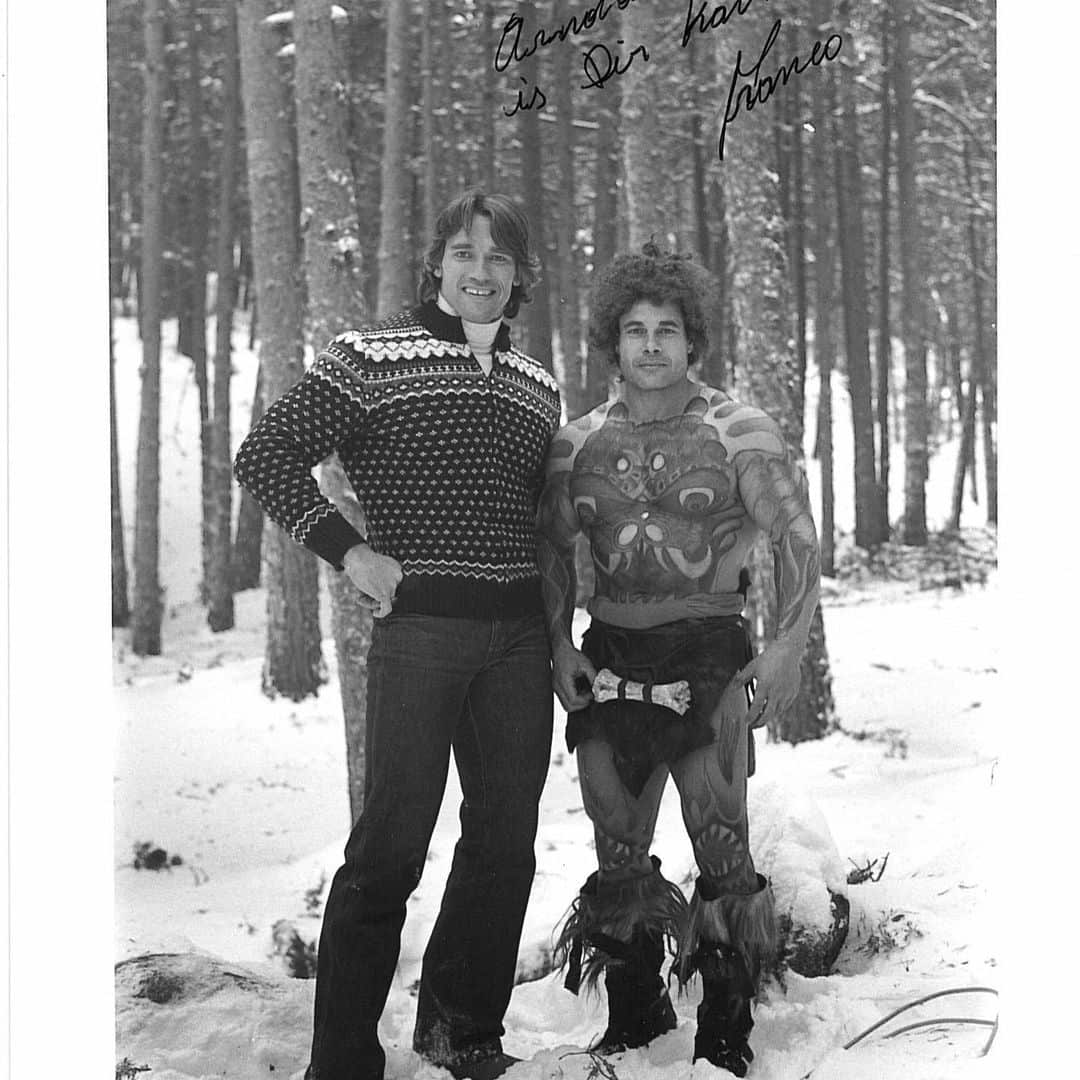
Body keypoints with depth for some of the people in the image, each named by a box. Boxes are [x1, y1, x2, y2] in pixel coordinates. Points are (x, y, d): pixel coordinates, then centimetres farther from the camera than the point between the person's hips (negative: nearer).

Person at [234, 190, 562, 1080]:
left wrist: (556, 635, 16)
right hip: (419, 627, -6)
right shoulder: (373, 358, -1)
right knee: (392, 843, -6)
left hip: (519, 634, 6)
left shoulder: (536, 387, 15)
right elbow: (266, 455, -3)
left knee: (506, 841, 9)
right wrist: (348, 550, -9)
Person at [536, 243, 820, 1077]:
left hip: (710, 653, -4)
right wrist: (559, 642, 2)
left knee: (721, 847, -5)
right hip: (611, 656, 4)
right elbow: (554, 548, 15)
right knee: (618, 853, 10)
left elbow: (798, 540, -4)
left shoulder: (740, 433, -2)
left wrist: (790, 646, -14)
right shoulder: (579, 443, 8)